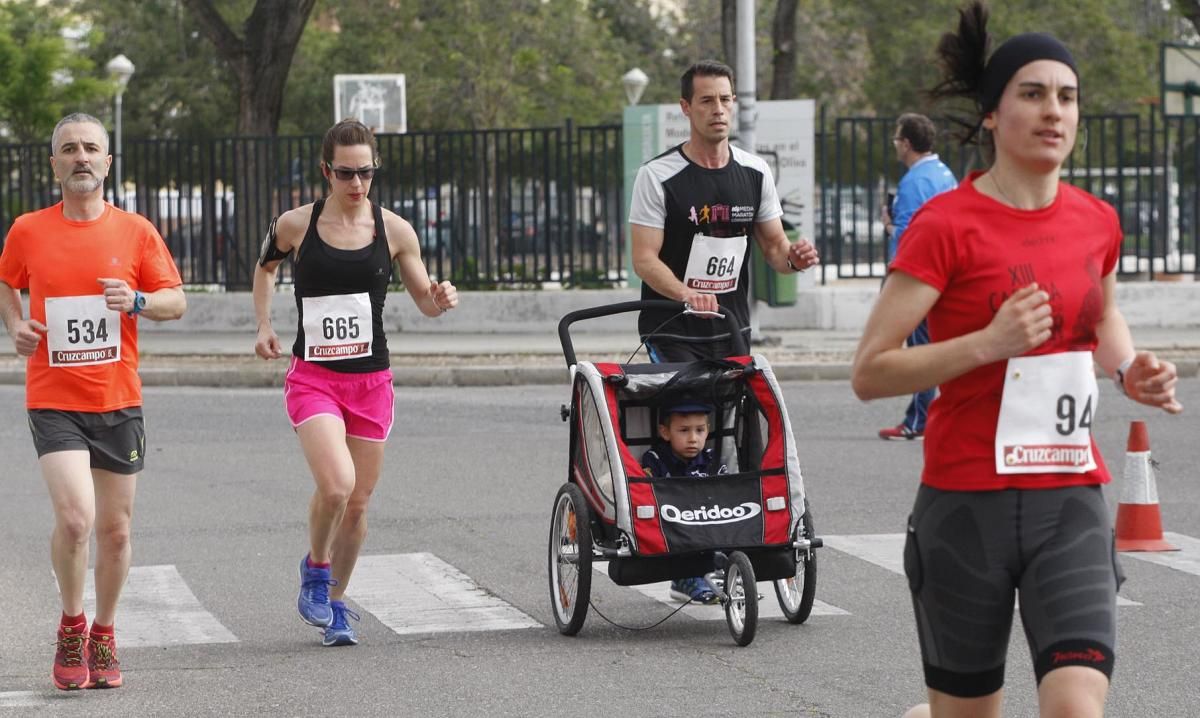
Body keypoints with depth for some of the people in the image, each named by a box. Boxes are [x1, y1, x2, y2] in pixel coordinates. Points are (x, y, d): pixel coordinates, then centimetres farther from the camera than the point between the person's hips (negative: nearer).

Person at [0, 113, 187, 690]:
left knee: (114, 528, 7)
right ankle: (70, 629, 4)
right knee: (74, 516, -19)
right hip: (53, 399, -2)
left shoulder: (135, 231, 1)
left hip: (118, 400, 2)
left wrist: (137, 301, -15)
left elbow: (177, 301, 6)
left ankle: (102, 637, 27)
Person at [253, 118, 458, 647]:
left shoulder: (392, 231, 0)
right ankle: (315, 568, 6)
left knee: (358, 502, 7)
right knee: (335, 484, -23)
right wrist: (263, 326, 8)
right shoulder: (295, 226, -3)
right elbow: (265, 267, 19)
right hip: (313, 378, -2)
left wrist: (440, 300, -13)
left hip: (371, 380, 3)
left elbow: (424, 301, 10)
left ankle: (335, 603, 26)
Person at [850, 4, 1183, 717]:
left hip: (1071, 503, 3)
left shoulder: (1097, 222, 6)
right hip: (967, 504, -3)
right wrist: (988, 343, -24)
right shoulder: (946, 224, -10)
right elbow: (869, 372, -13)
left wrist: (1129, 370, 7)